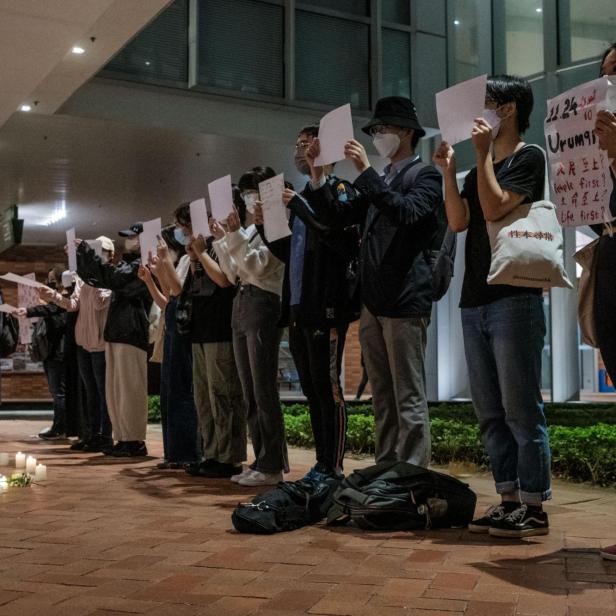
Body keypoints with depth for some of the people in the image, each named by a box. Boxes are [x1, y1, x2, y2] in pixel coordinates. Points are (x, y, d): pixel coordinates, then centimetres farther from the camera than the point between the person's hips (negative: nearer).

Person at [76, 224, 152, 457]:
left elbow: (112, 277, -19)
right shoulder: (127, 263, 22)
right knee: (114, 389, 9)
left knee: (129, 389, -8)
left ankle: (135, 441, -4)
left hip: (131, 332, -10)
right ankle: (123, 439, 14)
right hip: (116, 332, 10)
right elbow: (94, 278, 23)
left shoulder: (142, 265, -7)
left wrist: (87, 251, -14)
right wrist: (82, 255, 12)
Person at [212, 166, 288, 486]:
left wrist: (236, 234, -17)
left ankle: (272, 465, -6)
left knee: (264, 390, -10)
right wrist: (222, 240, 11)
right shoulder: (248, 229, 20)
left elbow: (258, 265, -14)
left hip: (262, 305, -9)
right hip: (240, 304, 9)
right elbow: (234, 275, 17)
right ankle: (260, 461, 13)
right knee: (249, 393, 8)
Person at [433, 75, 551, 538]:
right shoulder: (482, 169, 22)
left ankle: (533, 508, -1)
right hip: (476, 301, 8)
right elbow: (459, 221, 9)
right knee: (491, 414, 8)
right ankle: (509, 500, 14)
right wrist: (448, 170, 3)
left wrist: (483, 154, -8)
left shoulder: (528, 157, 0)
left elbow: (495, 208, -14)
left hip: (514, 299, -8)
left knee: (521, 410, -7)